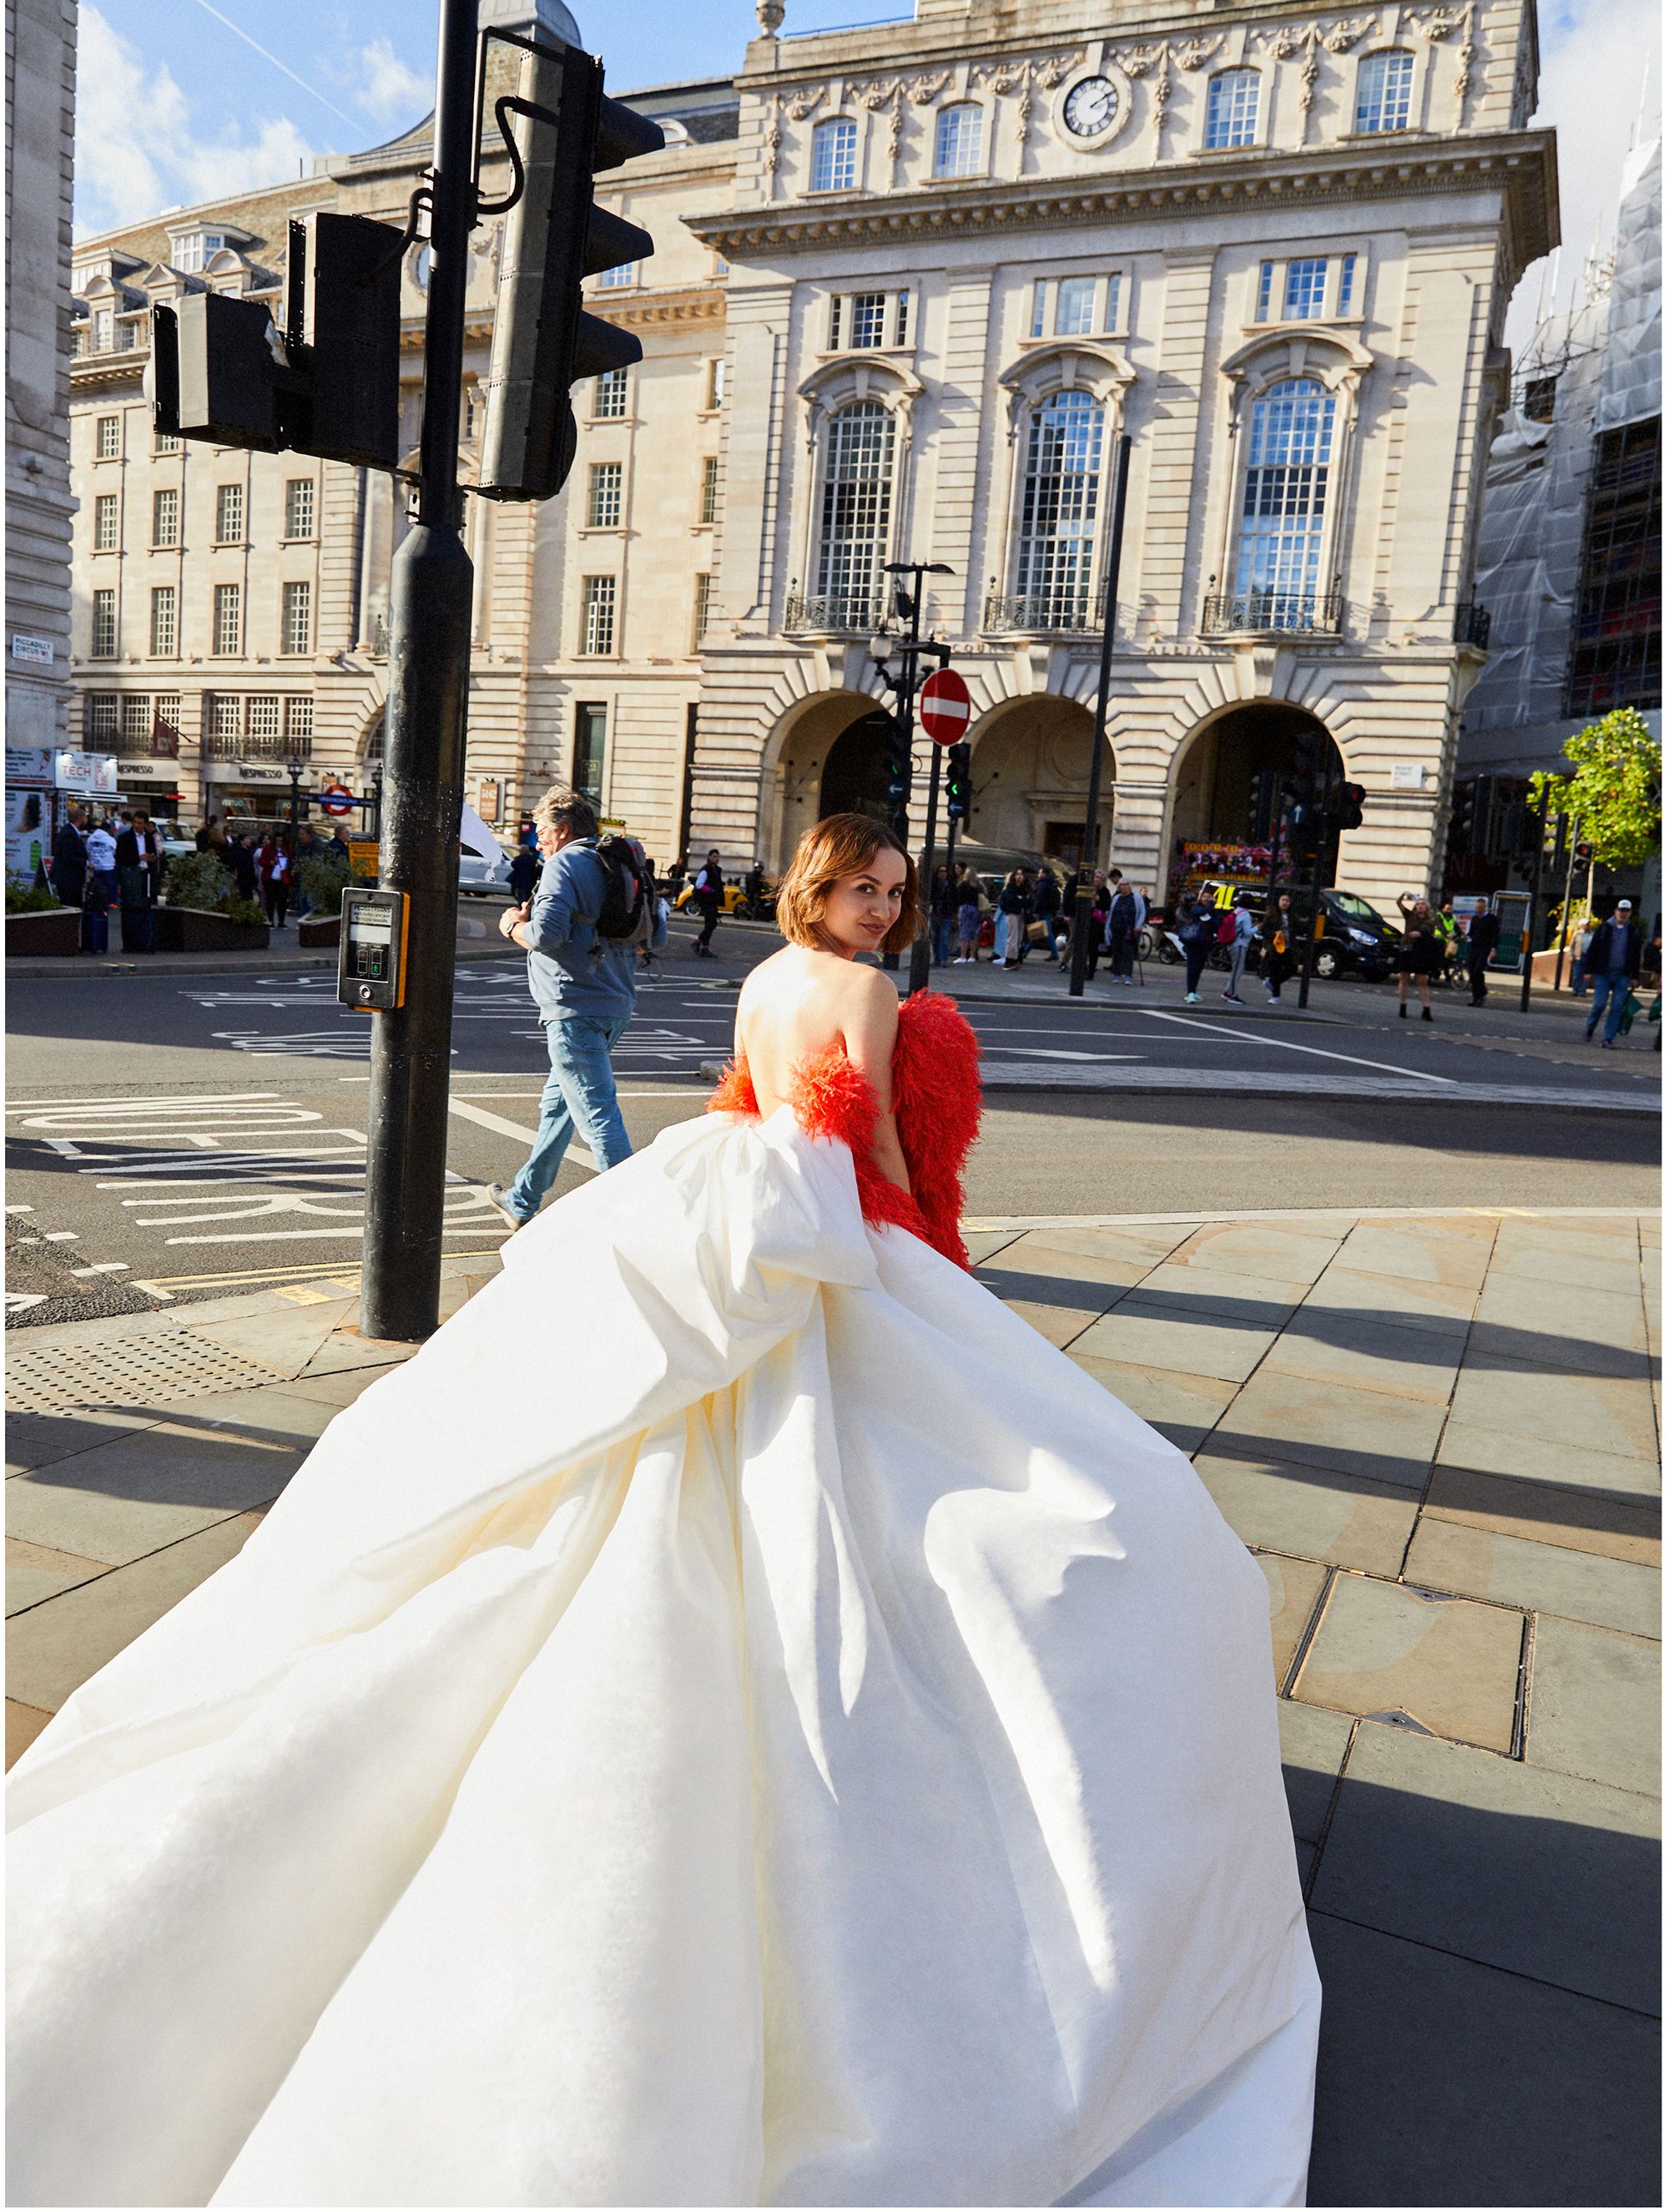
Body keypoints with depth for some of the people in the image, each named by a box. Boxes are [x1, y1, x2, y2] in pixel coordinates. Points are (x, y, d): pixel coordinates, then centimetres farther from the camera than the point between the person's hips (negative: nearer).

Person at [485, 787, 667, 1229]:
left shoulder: (565, 864, -9)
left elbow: (546, 936, -20)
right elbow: (657, 937, 17)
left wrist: (512, 927, 0)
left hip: (576, 1009, -9)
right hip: (616, 1005, 9)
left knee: (597, 1116, -9)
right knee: (557, 1104, 21)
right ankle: (523, 1201, 34)